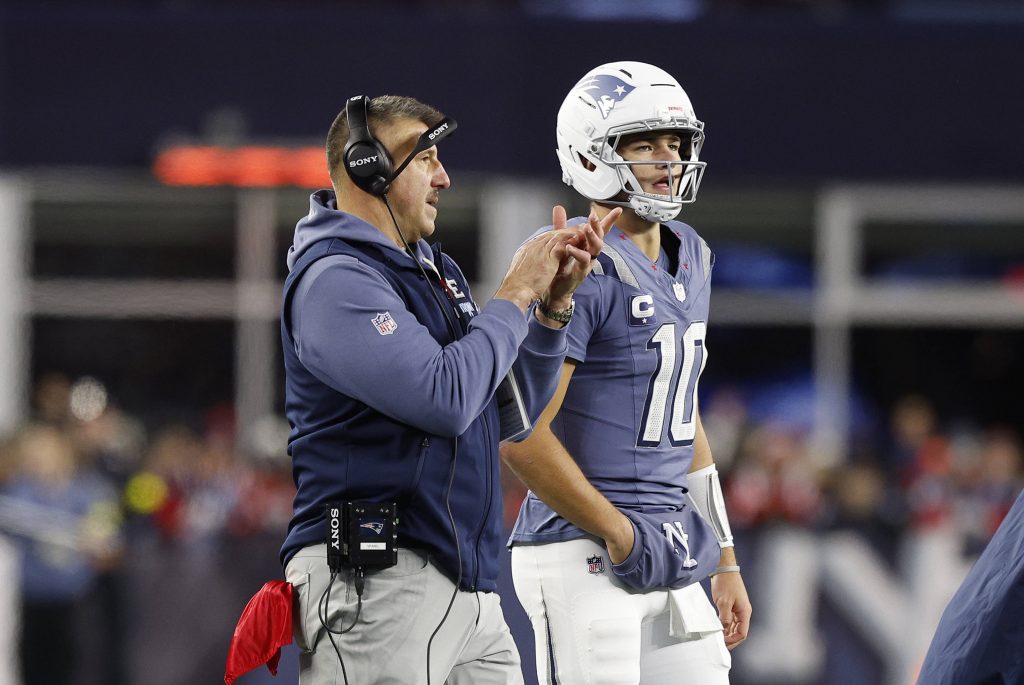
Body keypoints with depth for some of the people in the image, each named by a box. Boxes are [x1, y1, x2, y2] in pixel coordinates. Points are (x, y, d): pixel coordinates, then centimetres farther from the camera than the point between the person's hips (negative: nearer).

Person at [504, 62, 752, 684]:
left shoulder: (689, 260, 15)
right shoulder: (579, 270, -13)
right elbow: (522, 435, -18)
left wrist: (725, 563, 19)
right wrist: (621, 536, -15)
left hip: (669, 560, 8)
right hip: (584, 558, -8)